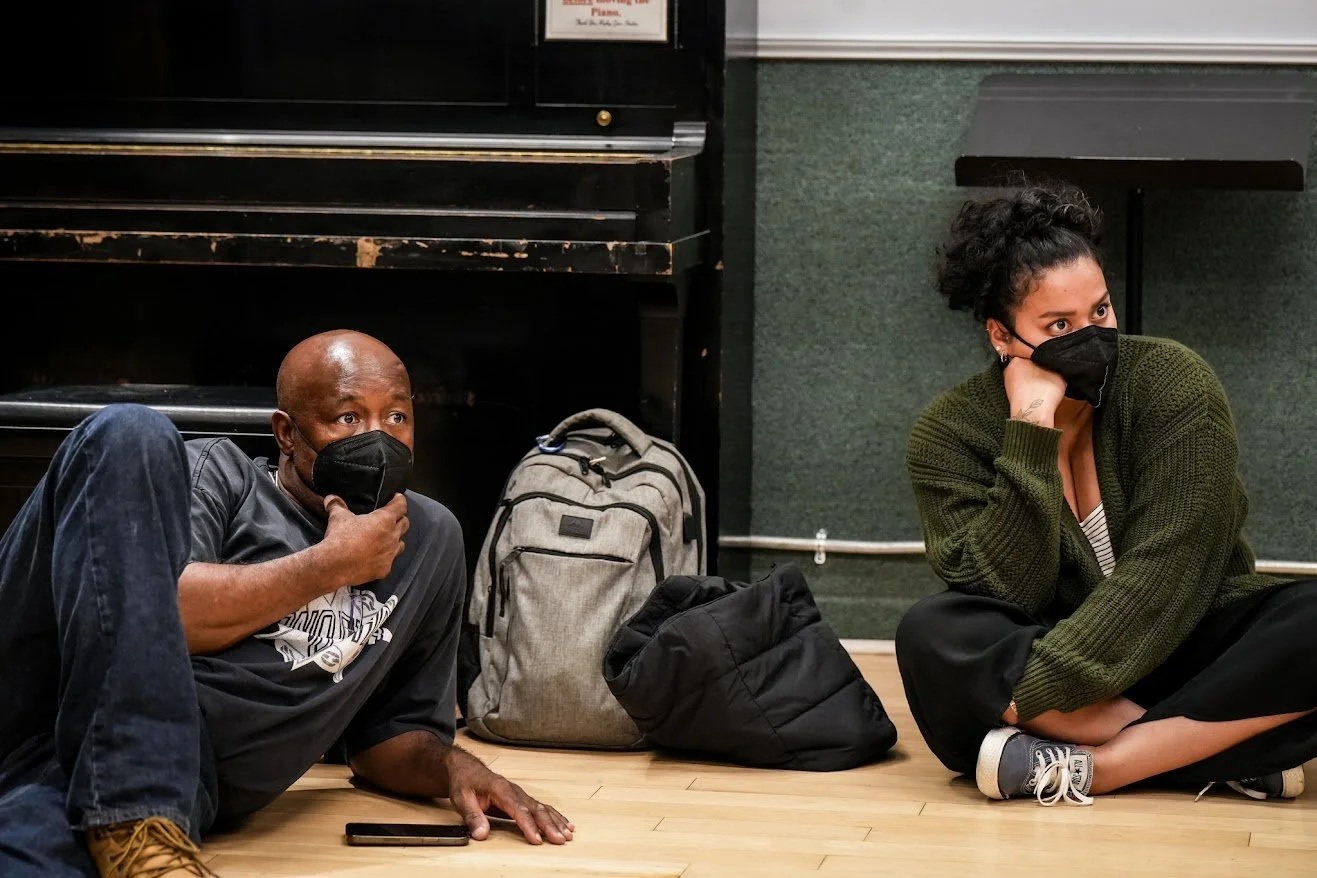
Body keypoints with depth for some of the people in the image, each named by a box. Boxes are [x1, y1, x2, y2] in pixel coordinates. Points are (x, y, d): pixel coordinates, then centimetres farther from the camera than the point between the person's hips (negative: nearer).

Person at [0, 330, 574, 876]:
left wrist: (451, 766, 7)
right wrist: (335, 563, 0)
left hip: (186, 782, -1)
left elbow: (387, 732, 31)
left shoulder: (431, 540, 26)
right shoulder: (218, 474, 14)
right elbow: (163, 614, -6)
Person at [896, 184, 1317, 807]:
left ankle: (1086, 767, -28)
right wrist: (1032, 433, -24)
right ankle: (1227, 752, -26)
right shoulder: (949, 434, -6)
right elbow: (1004, 596, -16)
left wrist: (1029, 698, -28)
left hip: (1189, 650, -1)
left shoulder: (1172, 383, -10)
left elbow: (1165, 576, -19)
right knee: (929, 635, -29)